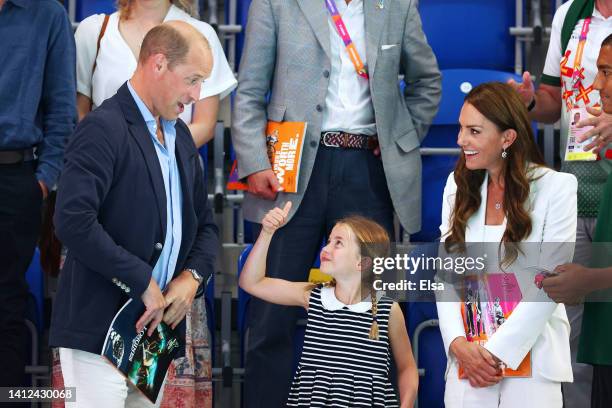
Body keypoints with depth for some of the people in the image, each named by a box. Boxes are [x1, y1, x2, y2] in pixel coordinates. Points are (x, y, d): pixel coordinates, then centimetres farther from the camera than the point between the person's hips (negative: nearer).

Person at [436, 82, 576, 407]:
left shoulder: (556, 188, -6)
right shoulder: (459, 185, 8)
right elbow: (445, 271, 6)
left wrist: (497, 352, -12)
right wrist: (457, 342, -9)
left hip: (530, 356, -3)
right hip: (467, 357, 4)